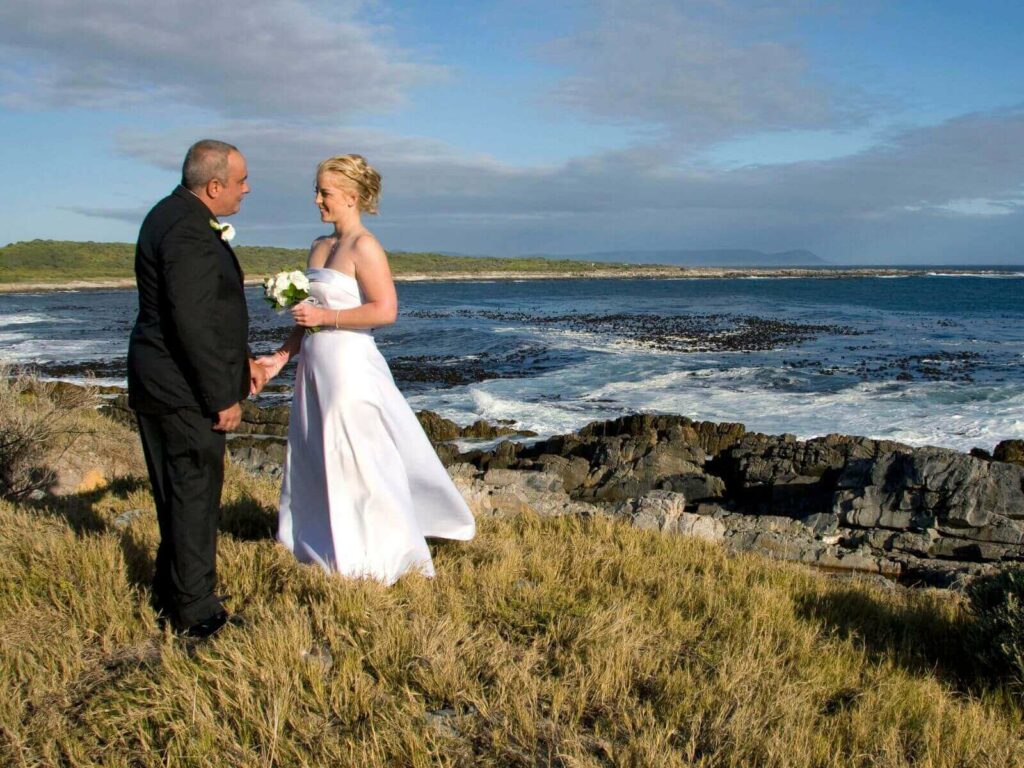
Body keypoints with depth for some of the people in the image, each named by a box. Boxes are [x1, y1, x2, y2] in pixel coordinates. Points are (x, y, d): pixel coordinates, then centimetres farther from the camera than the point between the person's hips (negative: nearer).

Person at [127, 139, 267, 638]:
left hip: (159, 382, 10)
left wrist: (241, 358, 17)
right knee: (195, 494, 1)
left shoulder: (172, 215, 12)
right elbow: (191, 323, -25)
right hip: (184, 391, -10)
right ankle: (194, 611, 13)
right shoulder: (189, 232, -21)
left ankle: (171, 593, 34)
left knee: (180, 494, 20)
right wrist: (222, 398, -19)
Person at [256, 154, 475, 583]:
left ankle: (380, 559, 17)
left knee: (357, 464, 1)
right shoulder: (319, 248, 13)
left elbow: (385, 310, -21)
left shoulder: (364, 248, -12)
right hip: (315, 368, 8)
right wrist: (281, 356, 10)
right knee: (315, 462, 15)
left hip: (349, 366, -8)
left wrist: (324, 316, -18)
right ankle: (318, 545, 30)